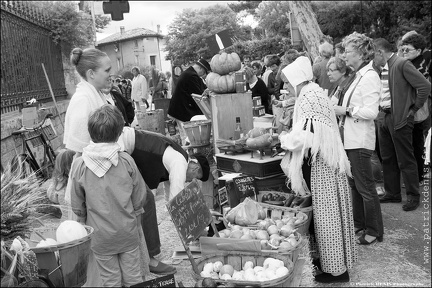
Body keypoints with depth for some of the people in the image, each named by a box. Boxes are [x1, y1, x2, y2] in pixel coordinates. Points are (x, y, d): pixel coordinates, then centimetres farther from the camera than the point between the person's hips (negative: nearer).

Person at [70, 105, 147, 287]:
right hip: (128, 231, 1)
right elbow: (139, 198, -4)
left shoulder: (79, 165, -14)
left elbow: (77, 206, -4)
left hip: (100, 235, 0)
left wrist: (84, 222, 15)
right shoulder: (126, 161, -14)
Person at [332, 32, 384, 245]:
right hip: (350, 138, 10)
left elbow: (371, 112, -23)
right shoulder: (356, 76, 11)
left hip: (360, 141, -10)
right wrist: (336, 104, 4)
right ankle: (359, 223, 34)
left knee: (365, 187, 2)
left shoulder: (370, 77, -17)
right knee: (354, 184, 19)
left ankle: (374, 231, 18)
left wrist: (345, 111, -19)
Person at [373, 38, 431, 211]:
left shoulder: (402, 64, -14)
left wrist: (413, 109, -11)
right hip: (384, 118, 8)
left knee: (405, 161, 3)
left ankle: (413, 196, 18)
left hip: (400, 119, -8)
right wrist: (382, 102, 6)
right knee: (387, 159, 15)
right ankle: (392, 194, 28)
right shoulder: (382, 68, 9)